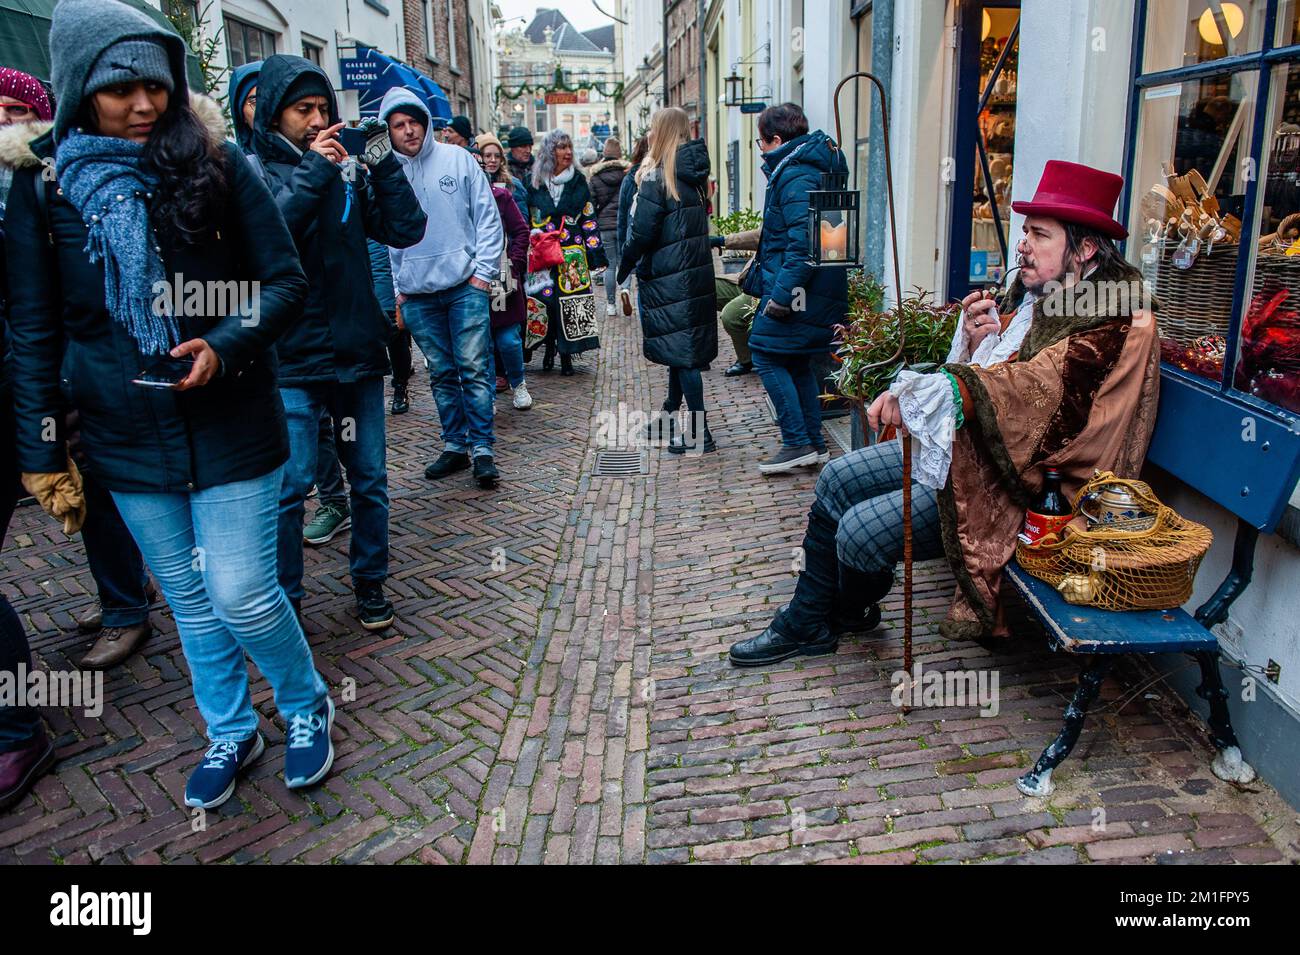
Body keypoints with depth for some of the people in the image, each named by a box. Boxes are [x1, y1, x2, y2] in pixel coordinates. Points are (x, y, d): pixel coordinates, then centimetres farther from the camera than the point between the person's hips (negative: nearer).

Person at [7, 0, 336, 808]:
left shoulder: (218, 164, -4)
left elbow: (286, 283, -4)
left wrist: (223, 348, -21)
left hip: (230, 428, -2)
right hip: (127, 441, 3)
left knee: (243, 596, -1)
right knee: (190, 600, 14)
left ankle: (308, 709, 28)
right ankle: (231, 733, 36)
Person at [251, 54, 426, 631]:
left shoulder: (348, 170, 7)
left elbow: (406, 230, 0)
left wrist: (383, 165, -8)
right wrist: (313, 173, -19)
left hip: (357, 349, 3)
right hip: (291, 360, -3)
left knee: (369, 477, 10)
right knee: (289, 486, -1)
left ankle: (369, 582, 27)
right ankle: (284, 600, 16)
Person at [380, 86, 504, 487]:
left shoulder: (457, 159, 2)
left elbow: (487, 216, 1)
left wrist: (483, 270, -5)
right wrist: (397, 288, 5)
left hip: (464, 286, -2)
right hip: (416, 293, 2)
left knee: (474, 370, -3)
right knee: (441, 374, 9)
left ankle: (482, 448, 3)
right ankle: (454, 445, 19)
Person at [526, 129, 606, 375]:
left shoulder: (578, 181, 8)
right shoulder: (534, 182, 4)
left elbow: (589, 219, 8)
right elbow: (524, 219, 9)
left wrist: (595, 254, 2)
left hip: (572, 255, 1)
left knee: (571, 302, -3)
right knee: (547, 300, -2)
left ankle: (566, 355, 7)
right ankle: (549, 349, 16)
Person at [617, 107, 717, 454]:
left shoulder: (657, 176, -13)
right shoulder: (693, 174, 9)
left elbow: (643, 231, -15)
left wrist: (624, 266, 0)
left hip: (668, 278, -8)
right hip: (696, 270, 8)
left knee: (681, 351, -6)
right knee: (683, 346, 19)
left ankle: (700, 433, -5)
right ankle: (672, 411, 36)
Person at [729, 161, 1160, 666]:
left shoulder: (1112, 322, -19)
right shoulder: (1037, 290, 8)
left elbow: (1030, 386, -33)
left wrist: (914, 393, -38)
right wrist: (974, 343, -11)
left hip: (1023, 483, -9)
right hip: (964, 445, 10)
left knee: (861, 530, -18)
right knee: (837, 479, 5)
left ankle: (848, 612, 18)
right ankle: (806, 620, 17)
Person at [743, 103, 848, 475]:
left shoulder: (796, 176, -15)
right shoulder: (808, 167, 18)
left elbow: (803, 243, -25)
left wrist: (782, 294, -25)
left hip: (797, 286, -10)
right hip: (819, 289, 10)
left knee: (767, 356, -5)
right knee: (796, 361, 15)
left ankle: (798, 443, -4)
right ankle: (814, 444, 19)